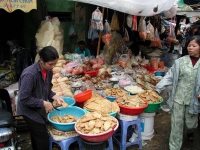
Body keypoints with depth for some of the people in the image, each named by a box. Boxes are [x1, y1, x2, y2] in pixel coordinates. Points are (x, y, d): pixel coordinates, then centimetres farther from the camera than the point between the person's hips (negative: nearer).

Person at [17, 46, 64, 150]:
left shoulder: (48, 71, -6)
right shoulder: (30, 74, -31)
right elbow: (24, 99, -27)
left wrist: (55, 97, -11)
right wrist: (44, 103, -25)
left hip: (38, 109, 8)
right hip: (29, 110, -7)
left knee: (37, 136, 24)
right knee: (43, 139, -2)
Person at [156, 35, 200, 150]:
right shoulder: (180, 61, -3)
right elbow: (169, 77, -3)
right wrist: (158, 89, -9)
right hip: (178, 98, 0)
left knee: (190, 123, 16)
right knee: (177, 124, 7)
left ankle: (190, 131, 54)